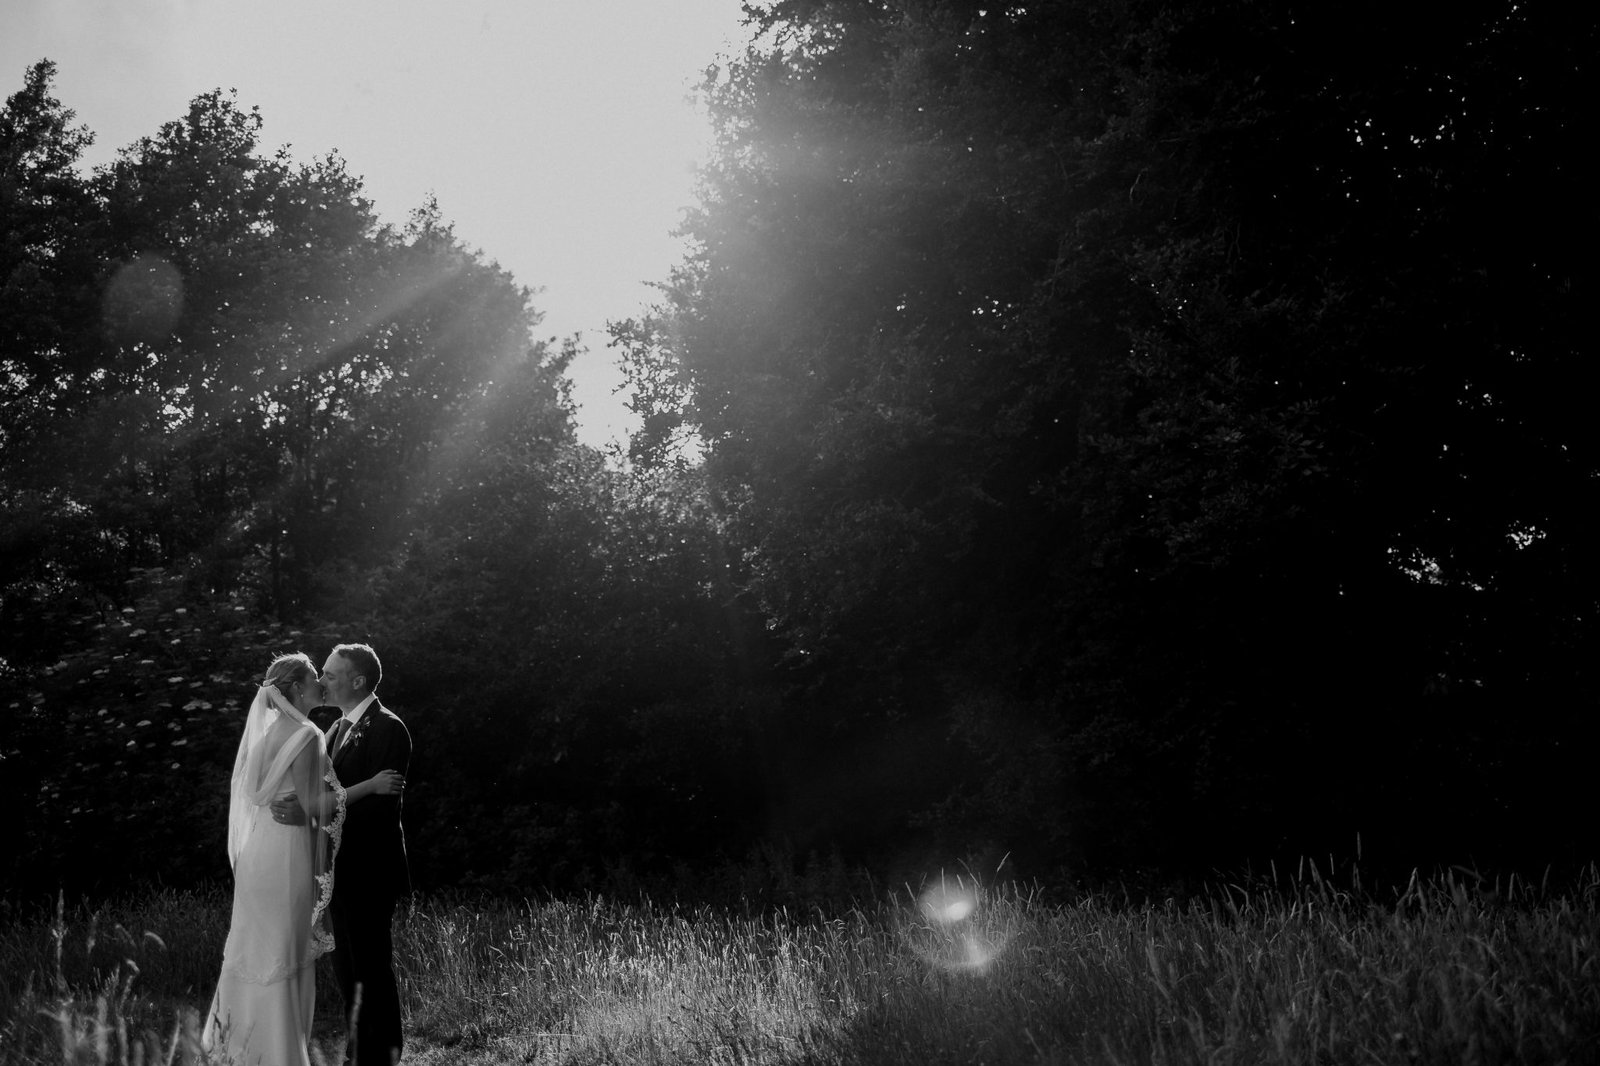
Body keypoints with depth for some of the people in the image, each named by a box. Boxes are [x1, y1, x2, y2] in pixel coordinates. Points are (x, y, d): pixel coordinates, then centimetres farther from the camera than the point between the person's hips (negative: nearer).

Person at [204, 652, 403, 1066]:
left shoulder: (271, 729, 11)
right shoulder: (305, 734, -16)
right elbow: (312, 805, -19)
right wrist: (369, 786, -15)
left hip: (262, 847, 8)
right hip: (288, 853, -8)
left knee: (260, 946, 16)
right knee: (282, 954, 0)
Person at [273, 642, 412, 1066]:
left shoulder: (387, 729, -15)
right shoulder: (338, 729, 15)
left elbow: (382, 804, -22)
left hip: (370, 872, -9)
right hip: (342, 871, 9)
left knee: (372, 971, -2)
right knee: (348, 968, 16)